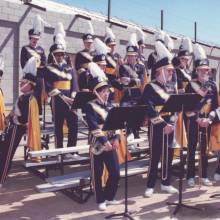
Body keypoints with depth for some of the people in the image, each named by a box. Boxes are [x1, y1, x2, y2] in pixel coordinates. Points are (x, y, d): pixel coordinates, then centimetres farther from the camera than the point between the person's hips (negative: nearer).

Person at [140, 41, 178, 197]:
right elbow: (149, 110, -20)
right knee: (155, 157, 0)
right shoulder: (150, 87, -10)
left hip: (169, 127, 7)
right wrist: (164, 124, -19)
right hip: (157, 128, -7)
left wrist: (171, 124, 1)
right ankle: (150, 186, 11)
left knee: (168, 156, 12)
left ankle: (166, 183, 25)